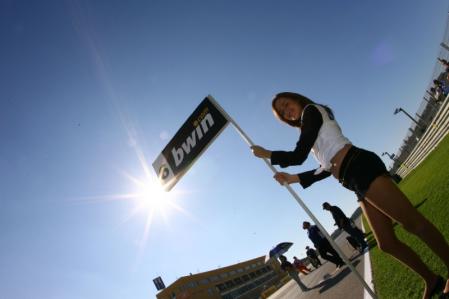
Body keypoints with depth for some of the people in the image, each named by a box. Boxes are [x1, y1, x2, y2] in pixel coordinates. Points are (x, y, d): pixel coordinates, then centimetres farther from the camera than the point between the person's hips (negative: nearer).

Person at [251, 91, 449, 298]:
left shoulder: (311, 110, 2)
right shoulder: (313, 129, 26)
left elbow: (298, 156, -7)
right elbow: (329, 167, 22)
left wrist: (267, 154, 6)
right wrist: (294, 178, 19)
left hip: (362, 168, -9)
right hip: (358, 182, 9)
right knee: (387, 243, 11)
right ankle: (432, 280, 25)